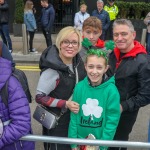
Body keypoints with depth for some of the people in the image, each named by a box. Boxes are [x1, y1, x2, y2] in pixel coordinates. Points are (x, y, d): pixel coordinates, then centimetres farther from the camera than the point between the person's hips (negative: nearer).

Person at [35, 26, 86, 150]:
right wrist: (65, 104, -27)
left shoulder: (77, 61, -5)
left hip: (75, 118, 7)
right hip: (57, 122, -7)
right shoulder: (52, 69, -27)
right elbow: (40, 97, -22)